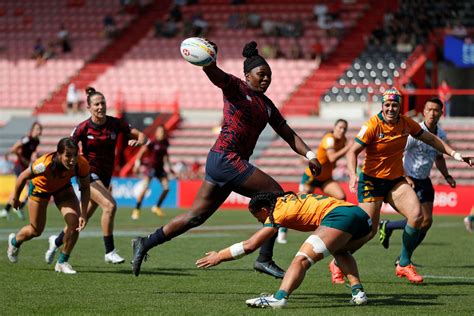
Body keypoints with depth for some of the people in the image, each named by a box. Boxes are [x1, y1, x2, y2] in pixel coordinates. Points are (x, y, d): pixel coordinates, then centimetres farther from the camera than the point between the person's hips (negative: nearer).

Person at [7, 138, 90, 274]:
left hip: (63, 187, 3)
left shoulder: (82, 164, -35)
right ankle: (14, 241, 47)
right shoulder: (44, 165, -43)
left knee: (75, 222, -17)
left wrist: (83, 214, -27)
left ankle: (62, 262, 4)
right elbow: (23, 177, -23)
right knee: (36, 230, 10)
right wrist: (15, 198, -7)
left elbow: (85, 188, -17)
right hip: (40, 186, -3)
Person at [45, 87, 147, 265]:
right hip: (88, 174, -5)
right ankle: (109, 252, -19)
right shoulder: (83, 128, -11)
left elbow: (141, 136, -1)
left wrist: (138, 141, -22)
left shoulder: (115, 124, -3)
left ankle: (57, 241, 38)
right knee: (110, 205, -26)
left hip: (105, 177, 5)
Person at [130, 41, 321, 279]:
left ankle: (145, 244, 16)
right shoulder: (235, 87, -3)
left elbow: (288, 134, 20)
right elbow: (213, 72, -21)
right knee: (276, 195, -10)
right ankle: (265, 259, -7)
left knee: (196, 216, 9)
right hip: (225, 159, -8)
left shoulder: (267, 106, 19)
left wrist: (309, 155, 6)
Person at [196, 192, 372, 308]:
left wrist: (219, 256, 16)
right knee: (340, 252, 34)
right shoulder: (288, 198, 29)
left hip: (338, 215, -9)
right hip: (363, 217, 9)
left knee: (302, 260, -15)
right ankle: (357, 291, 13)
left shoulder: (277, 212, 7)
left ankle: (280, 297, -37)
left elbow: (249, 246, 8)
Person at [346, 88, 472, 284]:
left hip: (396, 180, 5)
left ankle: (404, 265, -2)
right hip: (372, 181, -5)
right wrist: (353, 176, -31)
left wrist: (454, 154, 6)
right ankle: (338, 262, 13)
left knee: (417, 215, -17)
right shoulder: (372, 126, -16)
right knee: (368, 231, -10)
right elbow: (352, 152, -15)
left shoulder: (406, 123, 0)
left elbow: (430, 139, 13)